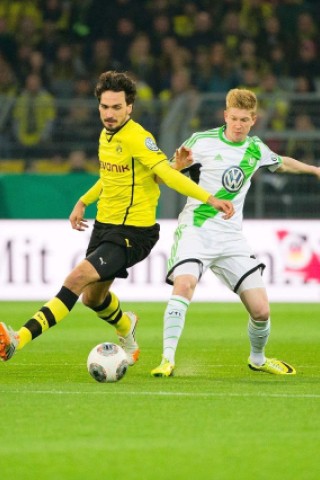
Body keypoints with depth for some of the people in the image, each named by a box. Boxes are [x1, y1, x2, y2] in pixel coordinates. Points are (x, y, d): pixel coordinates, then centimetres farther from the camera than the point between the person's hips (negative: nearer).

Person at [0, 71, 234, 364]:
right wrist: (83, 201, 23)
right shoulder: (106, 135, 7)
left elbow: (168, 174, -29)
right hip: (104, 225, 9)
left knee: (78, 277, -25)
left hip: (133, 232, -9)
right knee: (93, 297, 22)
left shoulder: (137, 138, -19)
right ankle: (126, 327, 56)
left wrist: (209, 199, -39)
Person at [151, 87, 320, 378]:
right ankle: (168, 359, -29)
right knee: (184, 285, -32)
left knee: (261, 310, -2)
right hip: (196, 230, -4)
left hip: (231, 237, 4)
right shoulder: (201, 142, -5)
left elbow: (281, 164, 31)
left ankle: (258, 359, 28)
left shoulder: (256, 150, 9)